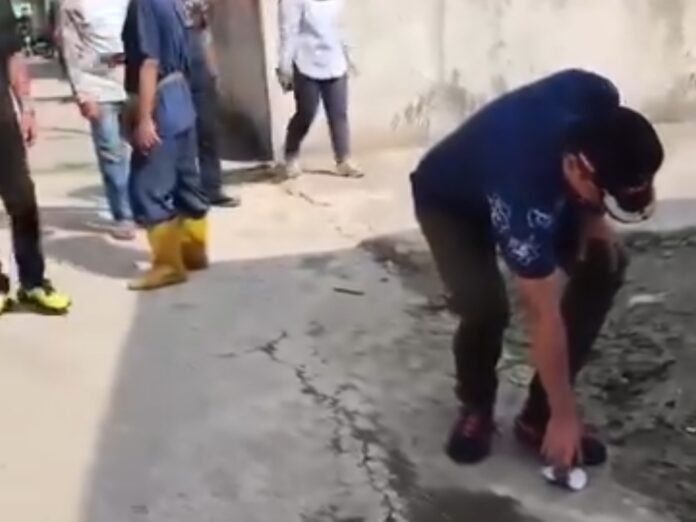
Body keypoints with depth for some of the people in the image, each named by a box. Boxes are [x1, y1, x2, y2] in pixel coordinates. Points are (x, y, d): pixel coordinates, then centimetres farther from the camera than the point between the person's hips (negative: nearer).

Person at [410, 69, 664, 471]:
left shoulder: (602, 107, -29)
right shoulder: (525, 194, -43)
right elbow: (545, 317, -35)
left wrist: (593, 220, -14)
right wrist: (564, 415, -26)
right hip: (450, 201, -6)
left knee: (606, 265, -11)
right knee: (486, 307, -30)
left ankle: (538, 415, 0)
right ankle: (476, 409, 5)